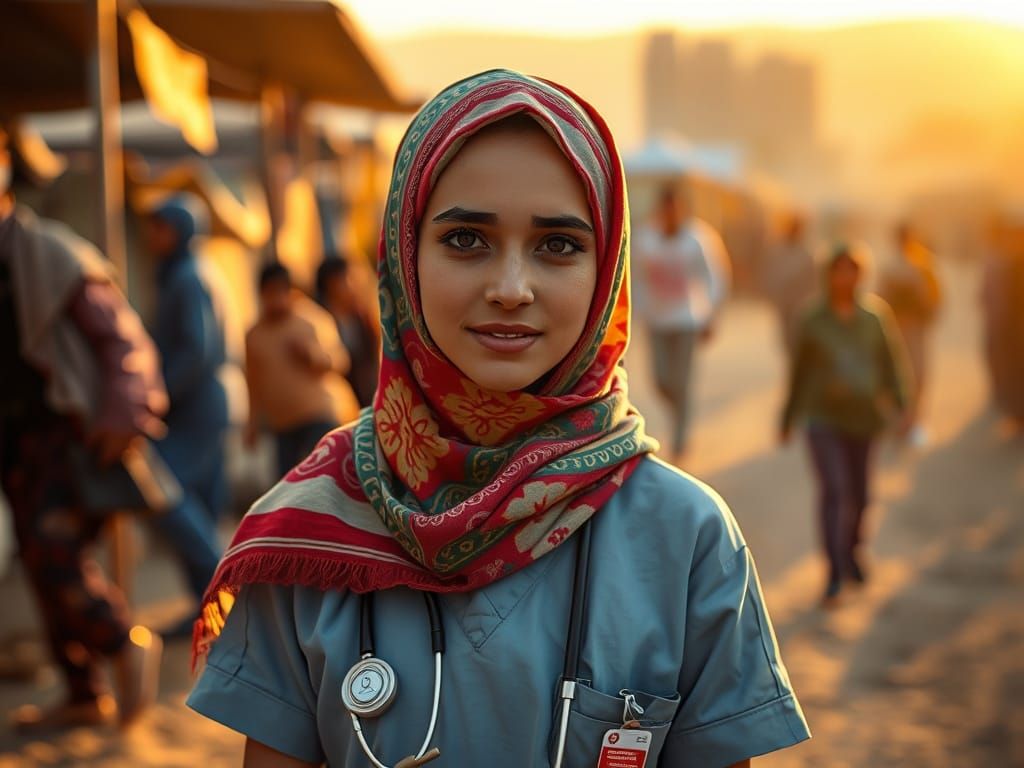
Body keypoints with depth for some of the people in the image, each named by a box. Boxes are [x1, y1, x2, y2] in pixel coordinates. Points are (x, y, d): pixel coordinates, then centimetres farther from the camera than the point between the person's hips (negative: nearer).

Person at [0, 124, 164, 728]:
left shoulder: (50, 255, -9)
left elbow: (121, 335, -8)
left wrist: (119, 418, -15)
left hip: (68, 432, -6)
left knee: (54, 552, -18)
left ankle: (129, 645, 4)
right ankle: (85, 696, 17)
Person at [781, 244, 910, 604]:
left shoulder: (875, 314, 1)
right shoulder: (814, 320, -2)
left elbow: (891, 361, 6)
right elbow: (801, 372, 5)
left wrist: (898, 403, -2)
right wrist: (789, 419, 10)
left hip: (863, 416, 2)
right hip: (824, 416, -2)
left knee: (859, 492, 12)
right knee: (833, 489, -13)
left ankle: (852, 551, 37)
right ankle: (834, 571, -9)